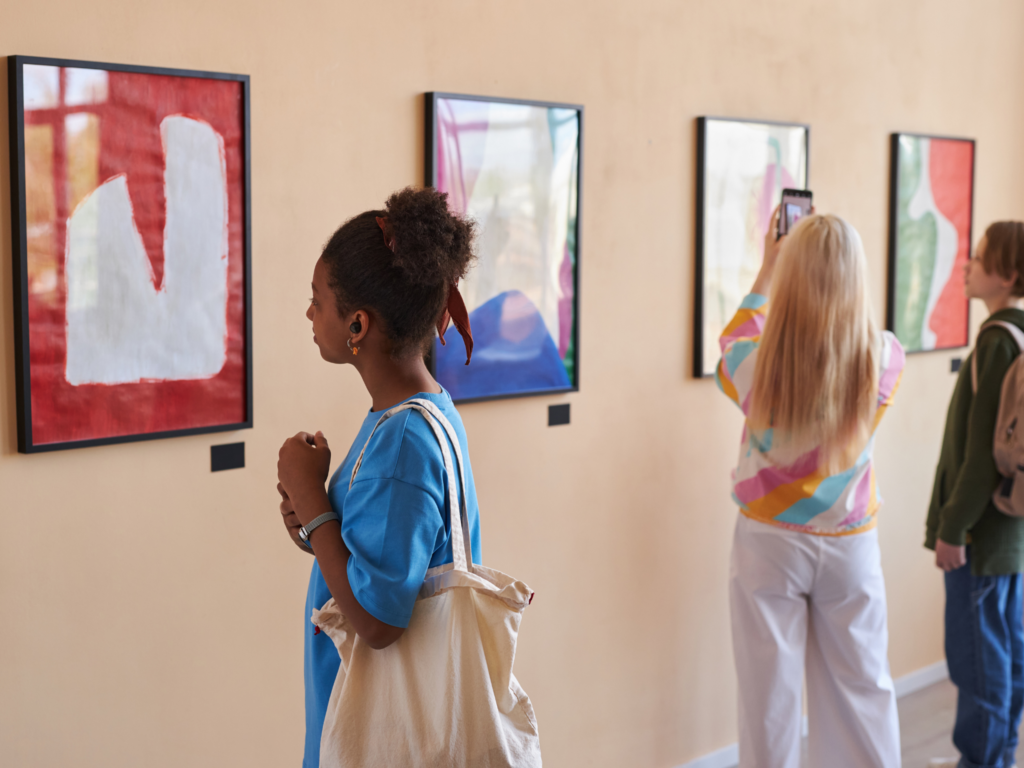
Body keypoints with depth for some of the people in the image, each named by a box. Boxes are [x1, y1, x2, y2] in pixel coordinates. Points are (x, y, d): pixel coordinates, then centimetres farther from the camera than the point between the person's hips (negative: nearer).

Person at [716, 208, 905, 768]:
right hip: (851, 545, 1)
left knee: (771, 693, 8)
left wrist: (767, 271, 15)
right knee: (861, 691, 14)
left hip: (769, 543, -1)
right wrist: (836, 263, 14)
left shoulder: (758, 364, -17)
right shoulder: (886, 359, -14)